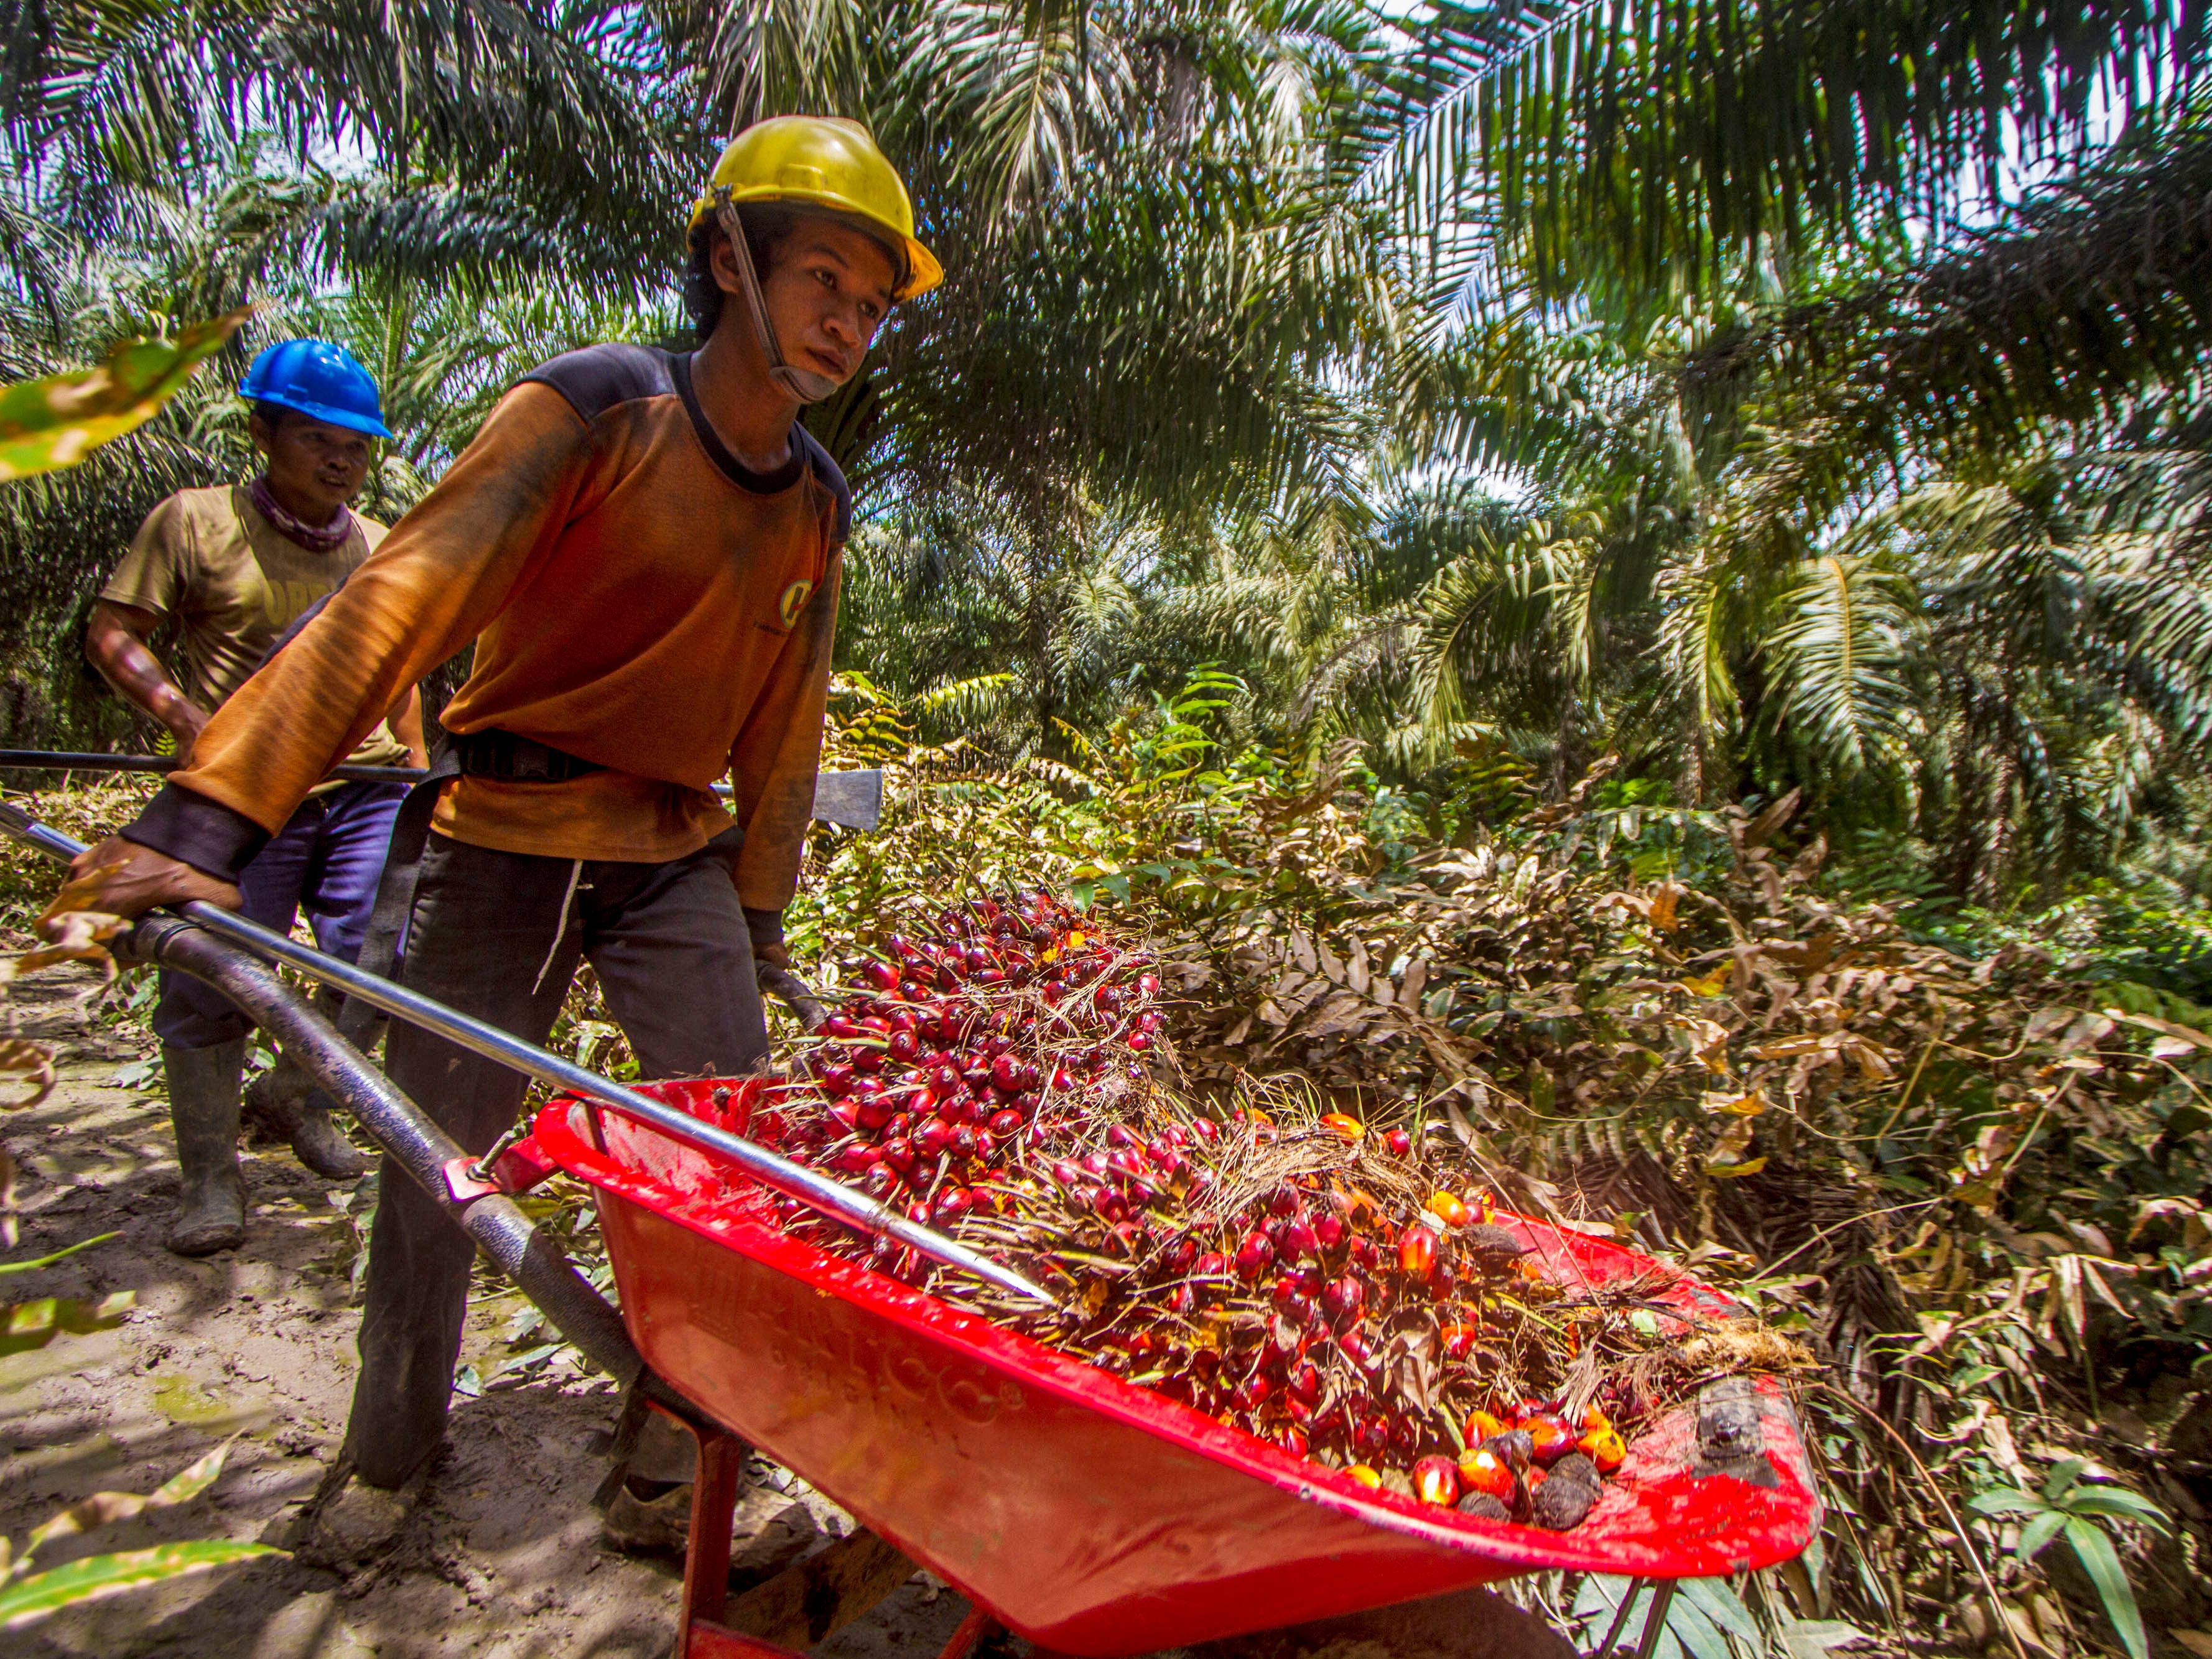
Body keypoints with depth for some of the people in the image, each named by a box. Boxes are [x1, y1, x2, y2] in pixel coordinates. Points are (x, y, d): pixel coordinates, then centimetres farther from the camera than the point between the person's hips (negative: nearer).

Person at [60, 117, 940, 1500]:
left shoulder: (818, 509, 4)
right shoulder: (596, 408, -12)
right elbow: (402, 604, -19)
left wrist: (758, 919, 11)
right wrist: (216, 814, -26)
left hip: (675, 855, 4)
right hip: (502, 842, -4)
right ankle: (392, 1446, 34)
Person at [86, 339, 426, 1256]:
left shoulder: (378, 547, 14)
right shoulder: (194, 521, 2)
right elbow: (111, 633, 1)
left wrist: (418, 766, 17)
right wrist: (183, 714, -14)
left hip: (365, 787, 4)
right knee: (209, 982, -1)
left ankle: (297, 1096, 31)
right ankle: (210, 1176, 16)